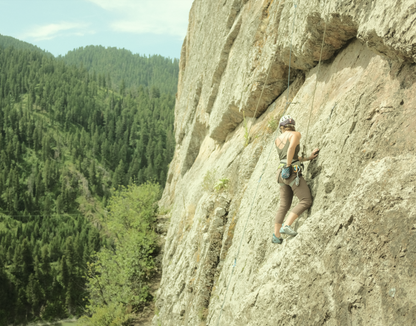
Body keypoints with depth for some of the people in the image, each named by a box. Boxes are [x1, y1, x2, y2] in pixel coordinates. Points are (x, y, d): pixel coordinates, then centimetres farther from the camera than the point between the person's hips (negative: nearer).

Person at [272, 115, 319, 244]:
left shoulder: (277, 140, 18)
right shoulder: (296, 134, 0)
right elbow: (291, 149, -20)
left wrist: (308, 158, 21)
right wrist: (288, 165, -13)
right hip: (292, 172, -7)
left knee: (284, 206, 11)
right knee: (306, 201, -7)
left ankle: (276, 235, 9)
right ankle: (286, 225, -19)